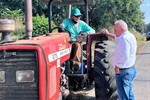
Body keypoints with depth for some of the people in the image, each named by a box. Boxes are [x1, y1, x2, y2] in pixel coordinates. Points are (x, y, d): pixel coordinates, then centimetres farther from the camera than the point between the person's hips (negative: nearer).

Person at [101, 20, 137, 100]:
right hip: (130, 69, 10)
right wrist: (108, 34, 37)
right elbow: (118, 38, 33)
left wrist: (117, 67, -19)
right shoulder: (130, 36, 11)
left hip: (123, 71, -10)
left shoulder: (124, 38, -21)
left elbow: (124, 56, -31)